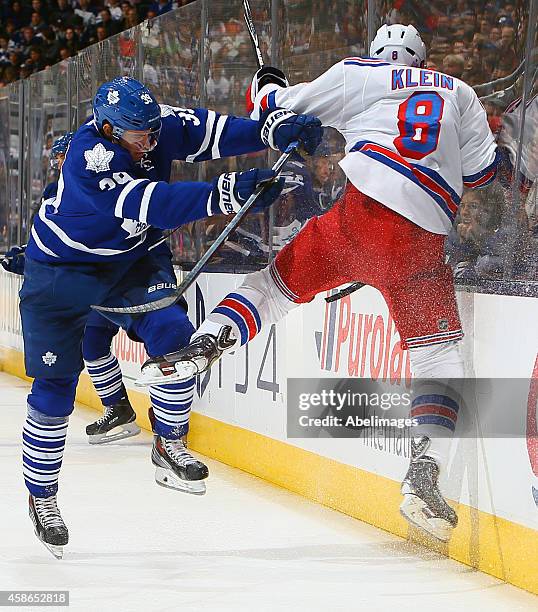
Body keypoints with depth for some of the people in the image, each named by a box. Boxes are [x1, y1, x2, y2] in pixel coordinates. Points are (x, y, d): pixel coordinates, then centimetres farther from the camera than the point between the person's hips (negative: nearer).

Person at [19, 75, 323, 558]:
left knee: (173, 335, -17)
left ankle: (168, 446, 3)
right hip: (63, 268, -5)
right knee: (55, 387, -5)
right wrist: (229, 193, -53)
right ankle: (41, 494, 13)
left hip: (135, 256, 5)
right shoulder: (87, 157, -33)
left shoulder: (158, 126, -15)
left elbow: (215, 132, -19)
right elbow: (153, 204, -43)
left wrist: (277, 128, -37)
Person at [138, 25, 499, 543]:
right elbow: (481, 171, 23)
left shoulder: (358, 74, 15)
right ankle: (423, 475, -12)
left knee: (280, 283, 22)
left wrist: (265, 84, 40)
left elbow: (279, 110, 18)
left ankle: (206, 343, 3)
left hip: (360, 209, 0)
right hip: (421, 242, 0)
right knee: (439, 359, 4)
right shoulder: (459, 92, 20)